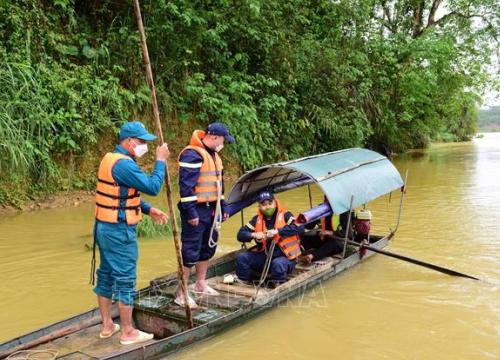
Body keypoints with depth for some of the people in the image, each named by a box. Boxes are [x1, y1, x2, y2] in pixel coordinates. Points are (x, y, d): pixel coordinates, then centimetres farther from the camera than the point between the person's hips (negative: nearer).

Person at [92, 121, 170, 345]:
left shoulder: (111, 159, 12)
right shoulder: (123, 164, -21)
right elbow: (152, 187, -24)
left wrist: (149, 210, 9)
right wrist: (161, 161, -12)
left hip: (104, 227, 10)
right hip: (119, 231, -10)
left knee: (106, 276, 16)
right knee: (125, 280, 0)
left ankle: (107, 326, 28)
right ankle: (128, 332, 11)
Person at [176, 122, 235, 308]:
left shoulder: (213, 155, 14)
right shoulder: (192, 155, -17)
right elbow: (186, 185, -22)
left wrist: (223, 207, 20)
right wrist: (191, 212, -23)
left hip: (211, 210, 9)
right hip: (197, 211, -9)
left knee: (208, 248, 18)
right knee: (191, 251, -5)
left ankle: (200, 284, 34)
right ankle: (181, 293, 5)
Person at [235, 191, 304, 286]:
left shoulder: (285, 215, -7)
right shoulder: (257, 219, 4)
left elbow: (299, 227, -24)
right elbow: (241, 234, 1)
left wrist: (277, 231, -30)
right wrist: (253, 235, -21)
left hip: (285, 257, -4)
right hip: (265, 256, 5)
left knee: (278, 263, -37)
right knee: (242, 258, -12)